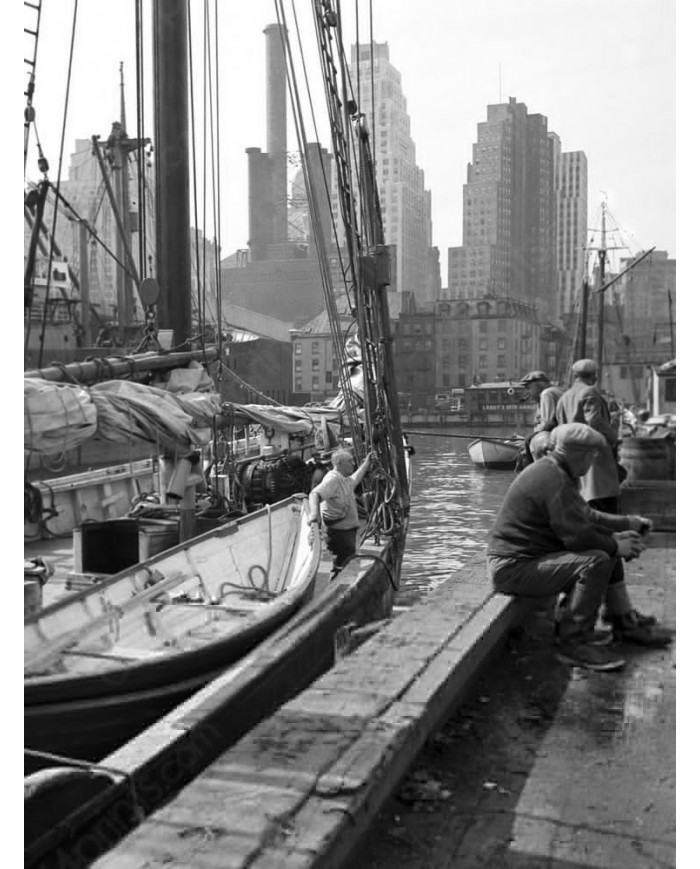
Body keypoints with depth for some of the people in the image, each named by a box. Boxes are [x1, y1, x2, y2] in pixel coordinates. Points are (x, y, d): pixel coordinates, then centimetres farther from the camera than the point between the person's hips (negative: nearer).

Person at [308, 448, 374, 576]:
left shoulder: (345, 479, 12)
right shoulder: (333, 479, -20)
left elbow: (355, 479, 37)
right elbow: (315, 493, -37)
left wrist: (367, 462, 40)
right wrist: (314, 512, -56)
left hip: (348, 530, 10)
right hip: (339, 531, -10)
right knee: (342, 567, -11)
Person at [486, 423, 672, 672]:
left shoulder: (551, 470, 12)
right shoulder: (554, 480, -21)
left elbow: (585, 515, 21)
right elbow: (577, 536, -23)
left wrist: (629, 524, 16)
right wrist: (615, 546, -7)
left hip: (522, 556, 11)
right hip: (513, 568, -11)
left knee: (606, 551, 15)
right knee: (596, 561, -24)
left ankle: (623, 624, 24)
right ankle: (573, 642, -14)